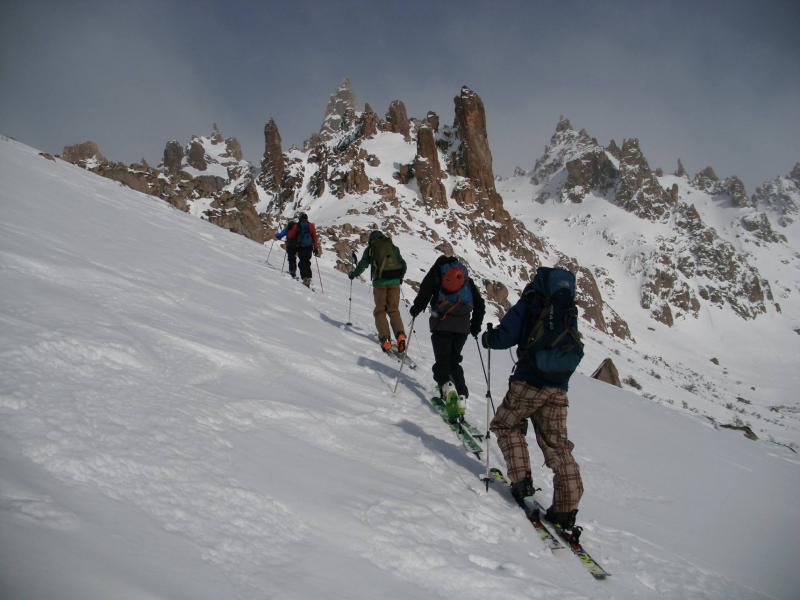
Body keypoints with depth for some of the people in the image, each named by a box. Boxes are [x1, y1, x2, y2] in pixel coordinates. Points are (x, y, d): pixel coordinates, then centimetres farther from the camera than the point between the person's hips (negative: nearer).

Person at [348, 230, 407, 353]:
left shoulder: (370, 248, 9)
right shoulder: (393, 247, 18)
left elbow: (362, 265, 8)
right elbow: (403, 264, 19)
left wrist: (353, 274, 27)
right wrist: (400, 278, 36)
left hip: (380, 281, -2)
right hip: (394, 280, 2)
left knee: (380, 310, 7)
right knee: (393, 309, 8)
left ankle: (385, 338, -9)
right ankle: (400, 334, -14)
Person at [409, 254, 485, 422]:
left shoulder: (437, 271, 14)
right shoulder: (467, 278, 24)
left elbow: (425, 291, -2)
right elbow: (480, 305, 18)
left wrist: (416, 308, 11)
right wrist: (476, 326, 24)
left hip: (442, 324, -3)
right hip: (463, 326, 3)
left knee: (442, 361, -1)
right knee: (454, 361, 14)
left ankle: (447, 387, -28)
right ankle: (462, 398, 1)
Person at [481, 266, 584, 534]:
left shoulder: (528, 306, -1)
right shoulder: (569, 311, 12)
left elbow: (504, 337, -8)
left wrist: (488, 338, 14)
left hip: (529, 382, -4)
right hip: (559, 388, 4)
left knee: (507, 425, 19)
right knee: (557, 444, 8)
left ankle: (521, 479, 5)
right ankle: (566, 509, 5)